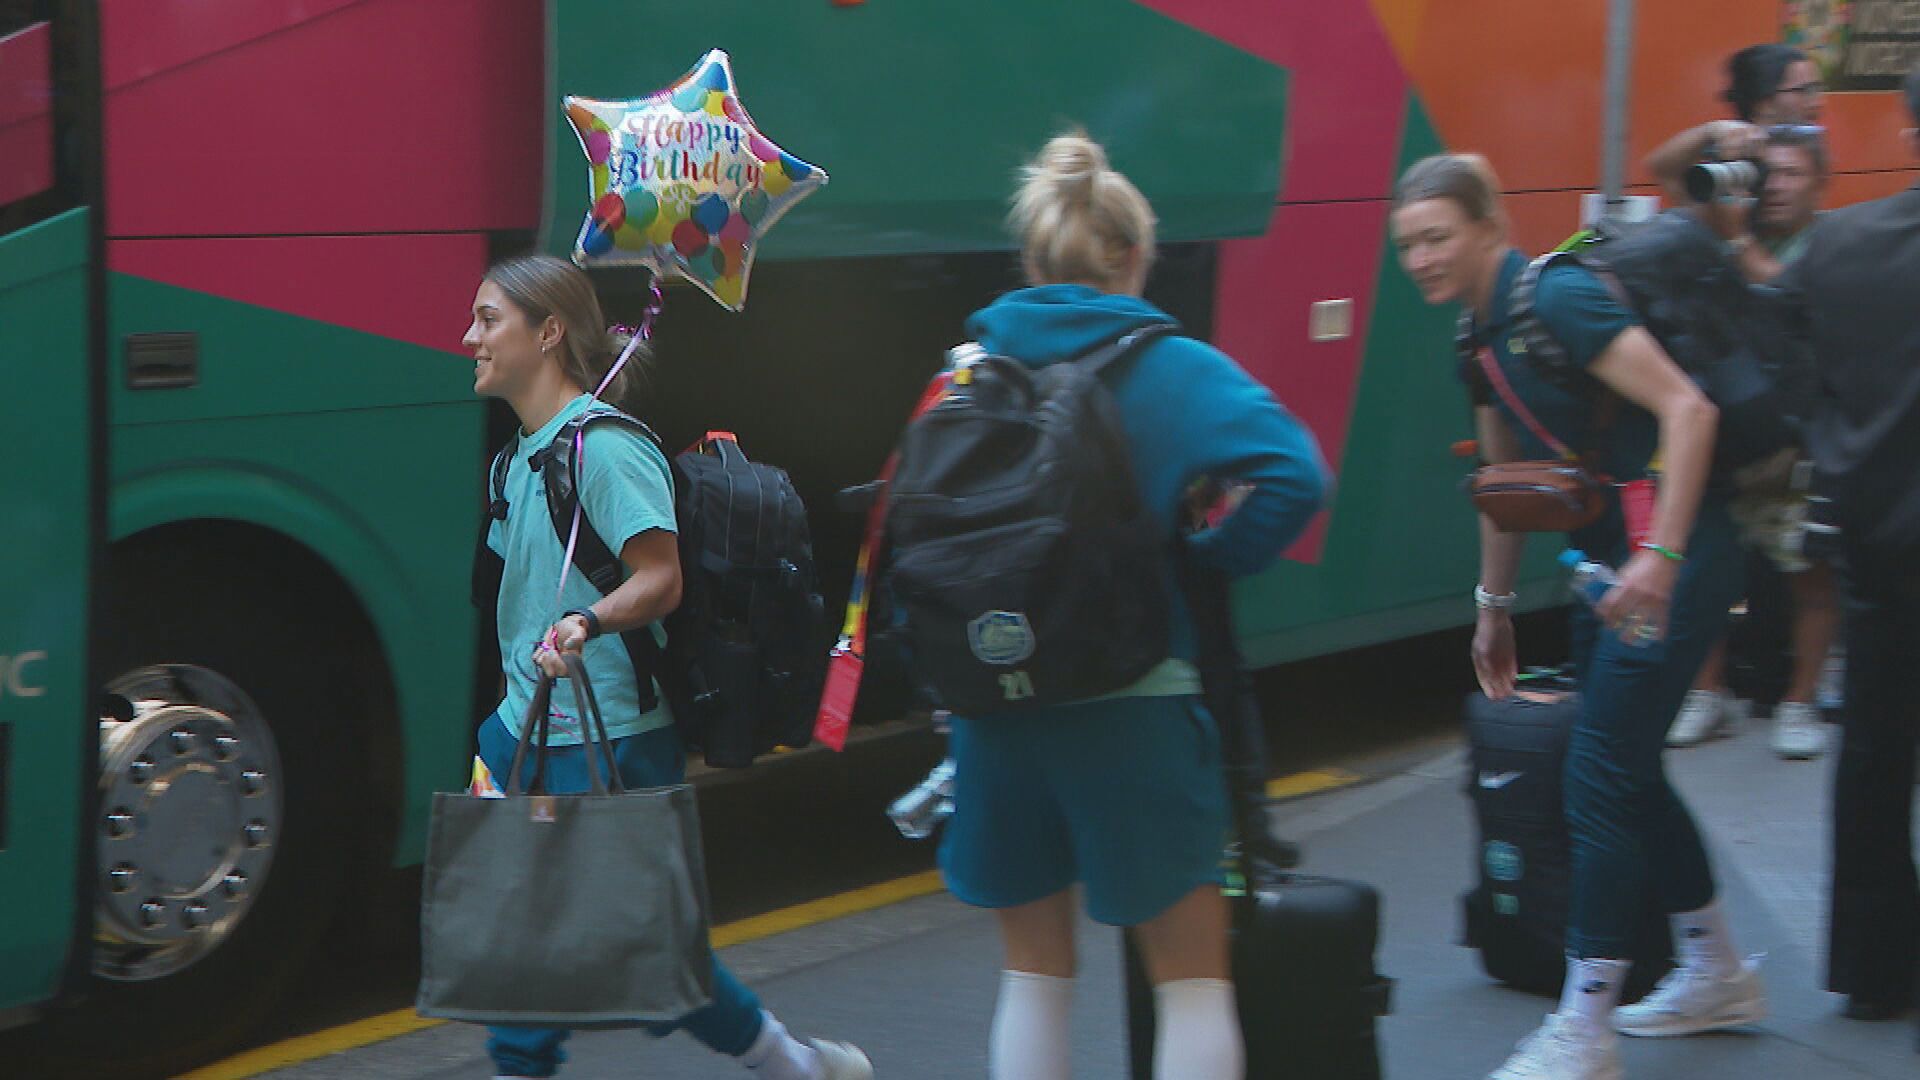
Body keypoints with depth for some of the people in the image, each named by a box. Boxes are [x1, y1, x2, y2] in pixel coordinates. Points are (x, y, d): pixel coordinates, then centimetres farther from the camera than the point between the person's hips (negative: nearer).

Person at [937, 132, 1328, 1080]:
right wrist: (1209, 559, -5)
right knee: (1192, 974, 7)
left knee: (1035, 968, 18)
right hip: (1133, 703, -3)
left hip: (996, 705, 4)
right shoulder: (1171, 369, -6)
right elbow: (1292, 475, -19)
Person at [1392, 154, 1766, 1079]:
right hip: (1606, 556, 9)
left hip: (1672, 556, -9)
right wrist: (1494, 603, 25)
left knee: (1600, 777, -8)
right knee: (1627, 770, 16)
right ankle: (1718, 976, 33)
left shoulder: (1558, 298, -18)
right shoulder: (1479, 339, 8)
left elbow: (1687, 409, -24)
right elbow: (1506, 479, 21)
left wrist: (1660, 558, -29)